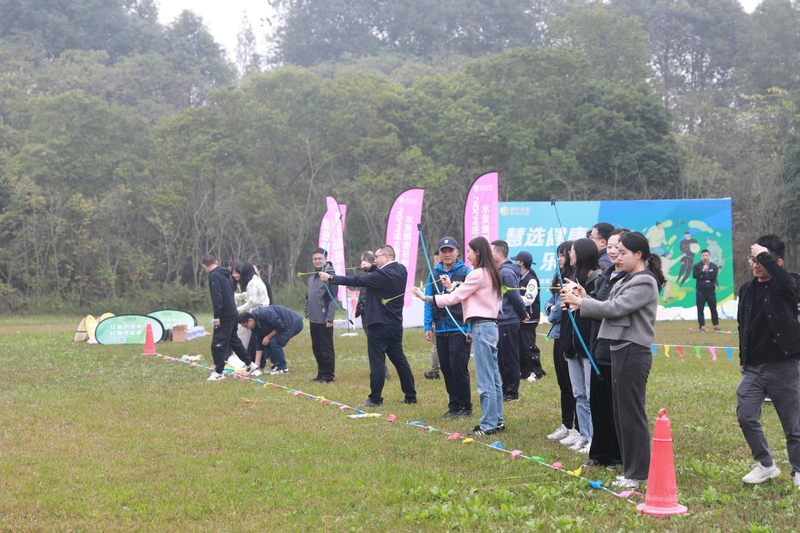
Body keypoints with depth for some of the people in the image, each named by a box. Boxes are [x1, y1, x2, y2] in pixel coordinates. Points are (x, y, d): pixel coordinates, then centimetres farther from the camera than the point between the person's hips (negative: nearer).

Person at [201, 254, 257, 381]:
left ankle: (218, 372, -6)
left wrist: (217, 316, -22)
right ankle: (249, 364, 29)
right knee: (233, 339, 21)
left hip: (224, 315, -9)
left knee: (217, 344, -6)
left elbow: (217, 297, -21)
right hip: (232, 312, 9)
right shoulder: (226, 274, 15)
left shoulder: (214, 276, -13)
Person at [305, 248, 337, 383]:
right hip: (313, 320, 8)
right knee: (316, 348, 13)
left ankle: (328, 375, 5)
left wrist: (329, 318, -18)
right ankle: (321, 373, 22)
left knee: (326, 349, -2)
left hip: (324, 320, -8)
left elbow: (332, 299, -15)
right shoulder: (311, 277, 13)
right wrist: (307, 311, 14)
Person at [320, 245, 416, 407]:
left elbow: (356, 281, -19)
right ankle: (411, 396, 18)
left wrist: (331, 278, -14)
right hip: (395, 325, 8)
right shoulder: (400, 270, 6)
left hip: (379, 325, -8)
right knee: (399, 359, 14)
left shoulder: (382, 275, -19)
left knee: (377, 361, -2)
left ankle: (375, 399, 2)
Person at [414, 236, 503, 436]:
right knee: (493, 378, 12)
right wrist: (452, 287, 16)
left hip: (481, 327, -10)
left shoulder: (478, 274, -13)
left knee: (485, 380, -6)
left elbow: (454, 298, -10)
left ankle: (489, 425, -4)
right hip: (490, 325, 10)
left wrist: (426, 298, -4)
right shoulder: (491, 273, 15)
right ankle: (497, 420, 17)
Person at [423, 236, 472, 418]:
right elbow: (429, 301, 13)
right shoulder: (435, 273, 11)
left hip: (459, 329, -5)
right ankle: (454, 405, 18)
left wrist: (471, 328, -14)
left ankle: (465, 407, 4)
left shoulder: (466, 272, -4)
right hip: (440, 329, 5)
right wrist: (428, 326, 6)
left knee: (458, 368, -7)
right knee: (446, 369, 9)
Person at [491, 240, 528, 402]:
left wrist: (523, 314, -5)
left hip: (507, 322, -10)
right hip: (501, 321, 10)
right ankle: (507, 390, 23)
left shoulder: (506, 272, -17)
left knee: (509, 358, -2)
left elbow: (515, 297, -16)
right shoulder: (500, 271, 14)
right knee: (502, 358, 15)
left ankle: (512, 392, 5)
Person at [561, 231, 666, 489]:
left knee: (632, 413, -4)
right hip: (620, 350, 10)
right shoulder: (627, 280, 18)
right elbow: (611, 309, 13)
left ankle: (637, 473, 3)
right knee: (621, 412, 13)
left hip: (633, 352, -10)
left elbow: (615, 308, -18)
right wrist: (585, 297, 1)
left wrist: (580, 302, -12)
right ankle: (631, 468, 21)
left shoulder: (645, 282, -11)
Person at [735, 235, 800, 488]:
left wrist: (764, 256, -27)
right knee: (745, 416, -3)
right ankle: (765, 465, 14)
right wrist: (743, 359, 20)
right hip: (754, 368, 5)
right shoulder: (747, 289, 8)